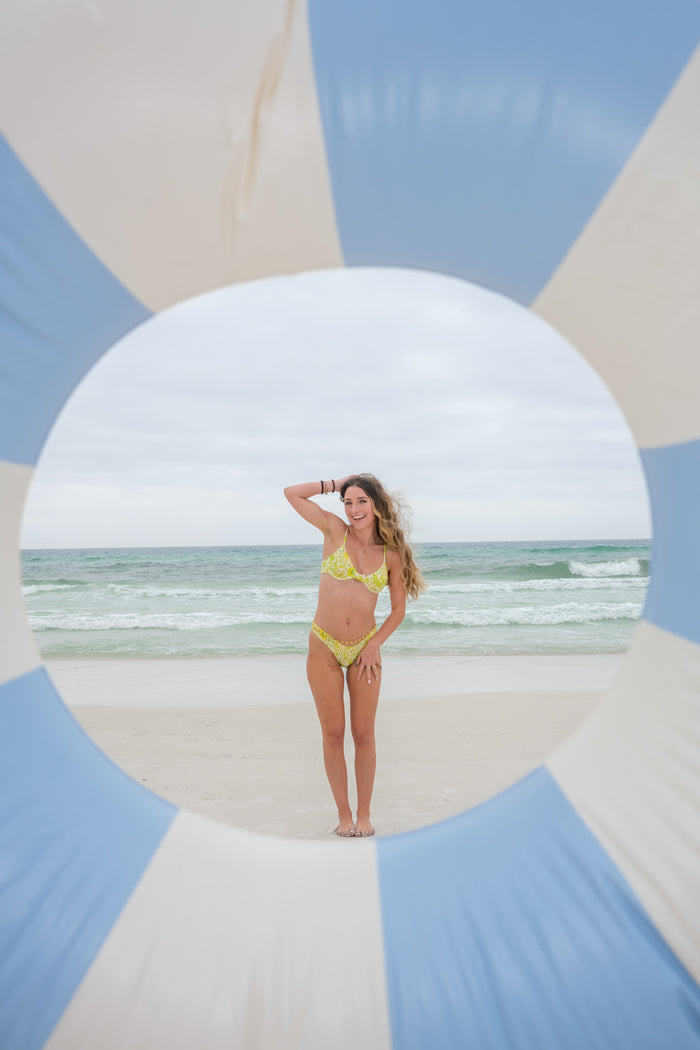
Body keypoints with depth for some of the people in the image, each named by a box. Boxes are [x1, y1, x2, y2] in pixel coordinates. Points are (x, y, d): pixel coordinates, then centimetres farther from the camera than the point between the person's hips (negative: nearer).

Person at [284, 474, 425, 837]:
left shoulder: (391, 554, 0)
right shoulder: (335, 531, -2)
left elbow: (399, 609, 7)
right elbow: (291, 493, -2)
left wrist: (375, 644, -5)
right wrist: (337, 483, 1)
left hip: (365, 649, 1)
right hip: (324, 647, 0)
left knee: (363, 735, 8)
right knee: (333, 735, 7)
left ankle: (364, 814, 23)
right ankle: (343, 814, 22)